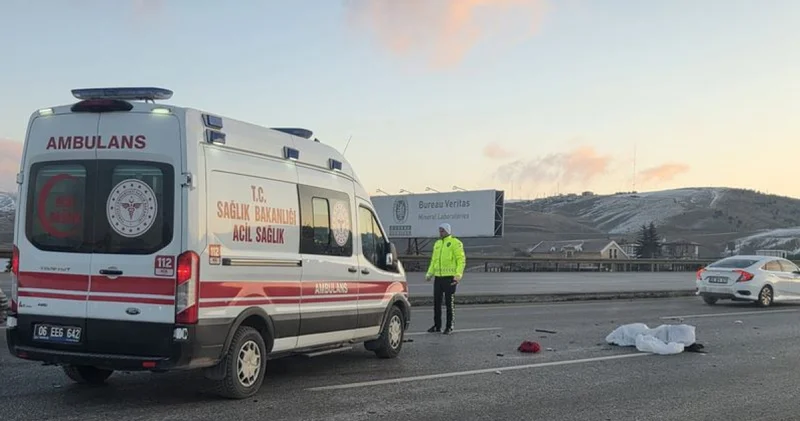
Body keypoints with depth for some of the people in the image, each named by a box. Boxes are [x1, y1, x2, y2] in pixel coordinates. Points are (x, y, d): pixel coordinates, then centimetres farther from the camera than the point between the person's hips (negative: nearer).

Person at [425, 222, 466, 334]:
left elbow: (461, 259, -10)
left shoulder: (455, 243, -5)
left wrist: (458, 275, -20)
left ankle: (449, 327, 7)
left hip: (449, 277, -6)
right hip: (438, 277, 6)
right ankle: (437, 325, 17)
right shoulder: (437, 243, 16)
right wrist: (429, 274, 11)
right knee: (436, 302, 7)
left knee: (449, 303, 0)